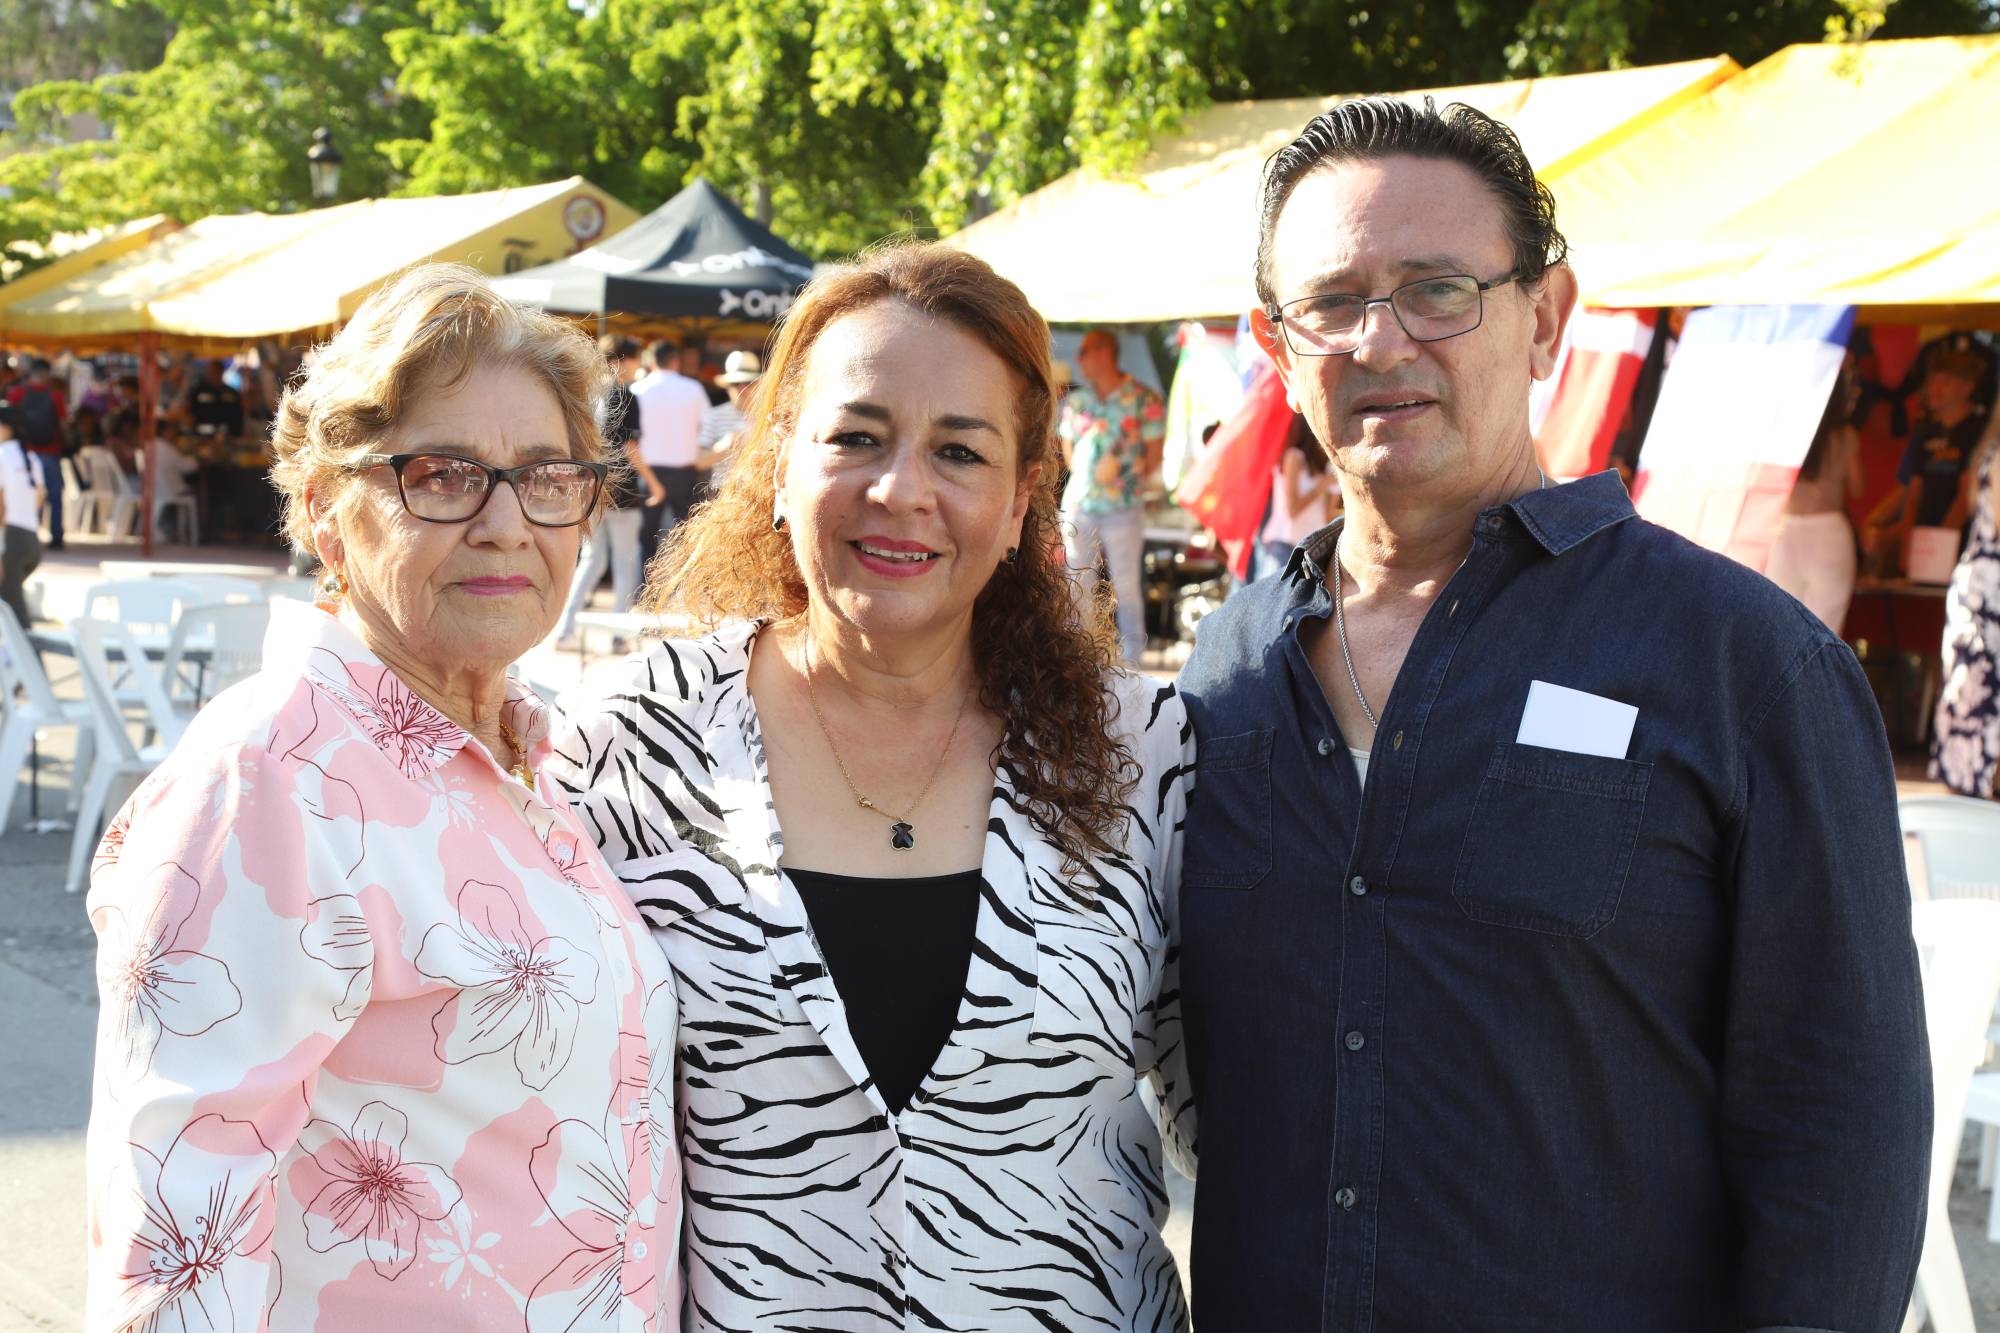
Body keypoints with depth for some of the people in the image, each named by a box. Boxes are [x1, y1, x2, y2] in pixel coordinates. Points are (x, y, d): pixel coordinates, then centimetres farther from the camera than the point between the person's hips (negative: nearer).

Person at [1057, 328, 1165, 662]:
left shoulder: (1144, 400, -3)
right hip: (1078, 505, 4)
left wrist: (1131, 483, -4)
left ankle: (1131, 653, 10)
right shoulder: (1075, 401, 9)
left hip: (1123, 506, -4)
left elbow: (1154, 454, -1)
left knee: (1126, 581, 1)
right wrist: (1082, 477, 5)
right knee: (1079, 579, 8)